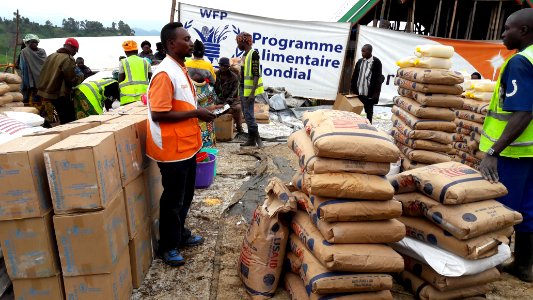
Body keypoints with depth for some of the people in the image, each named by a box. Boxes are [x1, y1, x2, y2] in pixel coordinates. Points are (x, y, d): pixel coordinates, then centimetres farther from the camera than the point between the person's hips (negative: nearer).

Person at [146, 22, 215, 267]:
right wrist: (196, 113, -20)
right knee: (173, 199, 5)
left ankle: (180, 234, 39)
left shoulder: (180, 69, 11)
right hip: (172, 149, -9)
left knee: (185, 195, 21)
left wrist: (200, 111, 7)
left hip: (186, 145, 9)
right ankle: (167, 246, 24)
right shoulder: (164, 74, -20)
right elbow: (159, 114, -24)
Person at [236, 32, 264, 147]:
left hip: (249, 90, -9)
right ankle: (251, 139, 16)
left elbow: (256, 75, -18)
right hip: (243, 89, 9)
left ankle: (257, 138, 2)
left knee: (248, 114, -10)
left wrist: (252, 93, -24)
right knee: (246, 115, 10)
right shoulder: (245, 55, 15)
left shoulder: (253, 54, -12)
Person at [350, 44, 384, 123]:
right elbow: (355, 76, 10)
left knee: (369, 111, 8)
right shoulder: (360, 61, 7)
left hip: (369, 93, -4)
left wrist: (375, 93, -13)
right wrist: (353, 89, 6)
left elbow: (378, 78, -9)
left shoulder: (376, 62, -7)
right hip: (359, 92, 4)